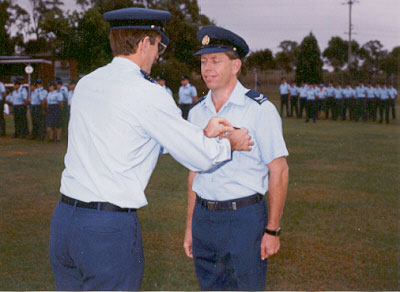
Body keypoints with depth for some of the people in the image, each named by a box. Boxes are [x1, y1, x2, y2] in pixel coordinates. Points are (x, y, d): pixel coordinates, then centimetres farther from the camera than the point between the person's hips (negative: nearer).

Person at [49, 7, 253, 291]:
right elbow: (201, 158, -5)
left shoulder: (86, 84, 10)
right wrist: (230, 143, 17)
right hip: (111, 228, -7)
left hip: (63, 218, 7)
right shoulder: (148, 94, -13)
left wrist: (203, 132, 22)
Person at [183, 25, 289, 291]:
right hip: (204, 217, 5)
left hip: (244, 218, -5)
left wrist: (272, 231, -10)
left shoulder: (259, 109, -8)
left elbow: (279, 171, -7)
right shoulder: (197, 113, 9)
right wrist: (190, 227, 13)